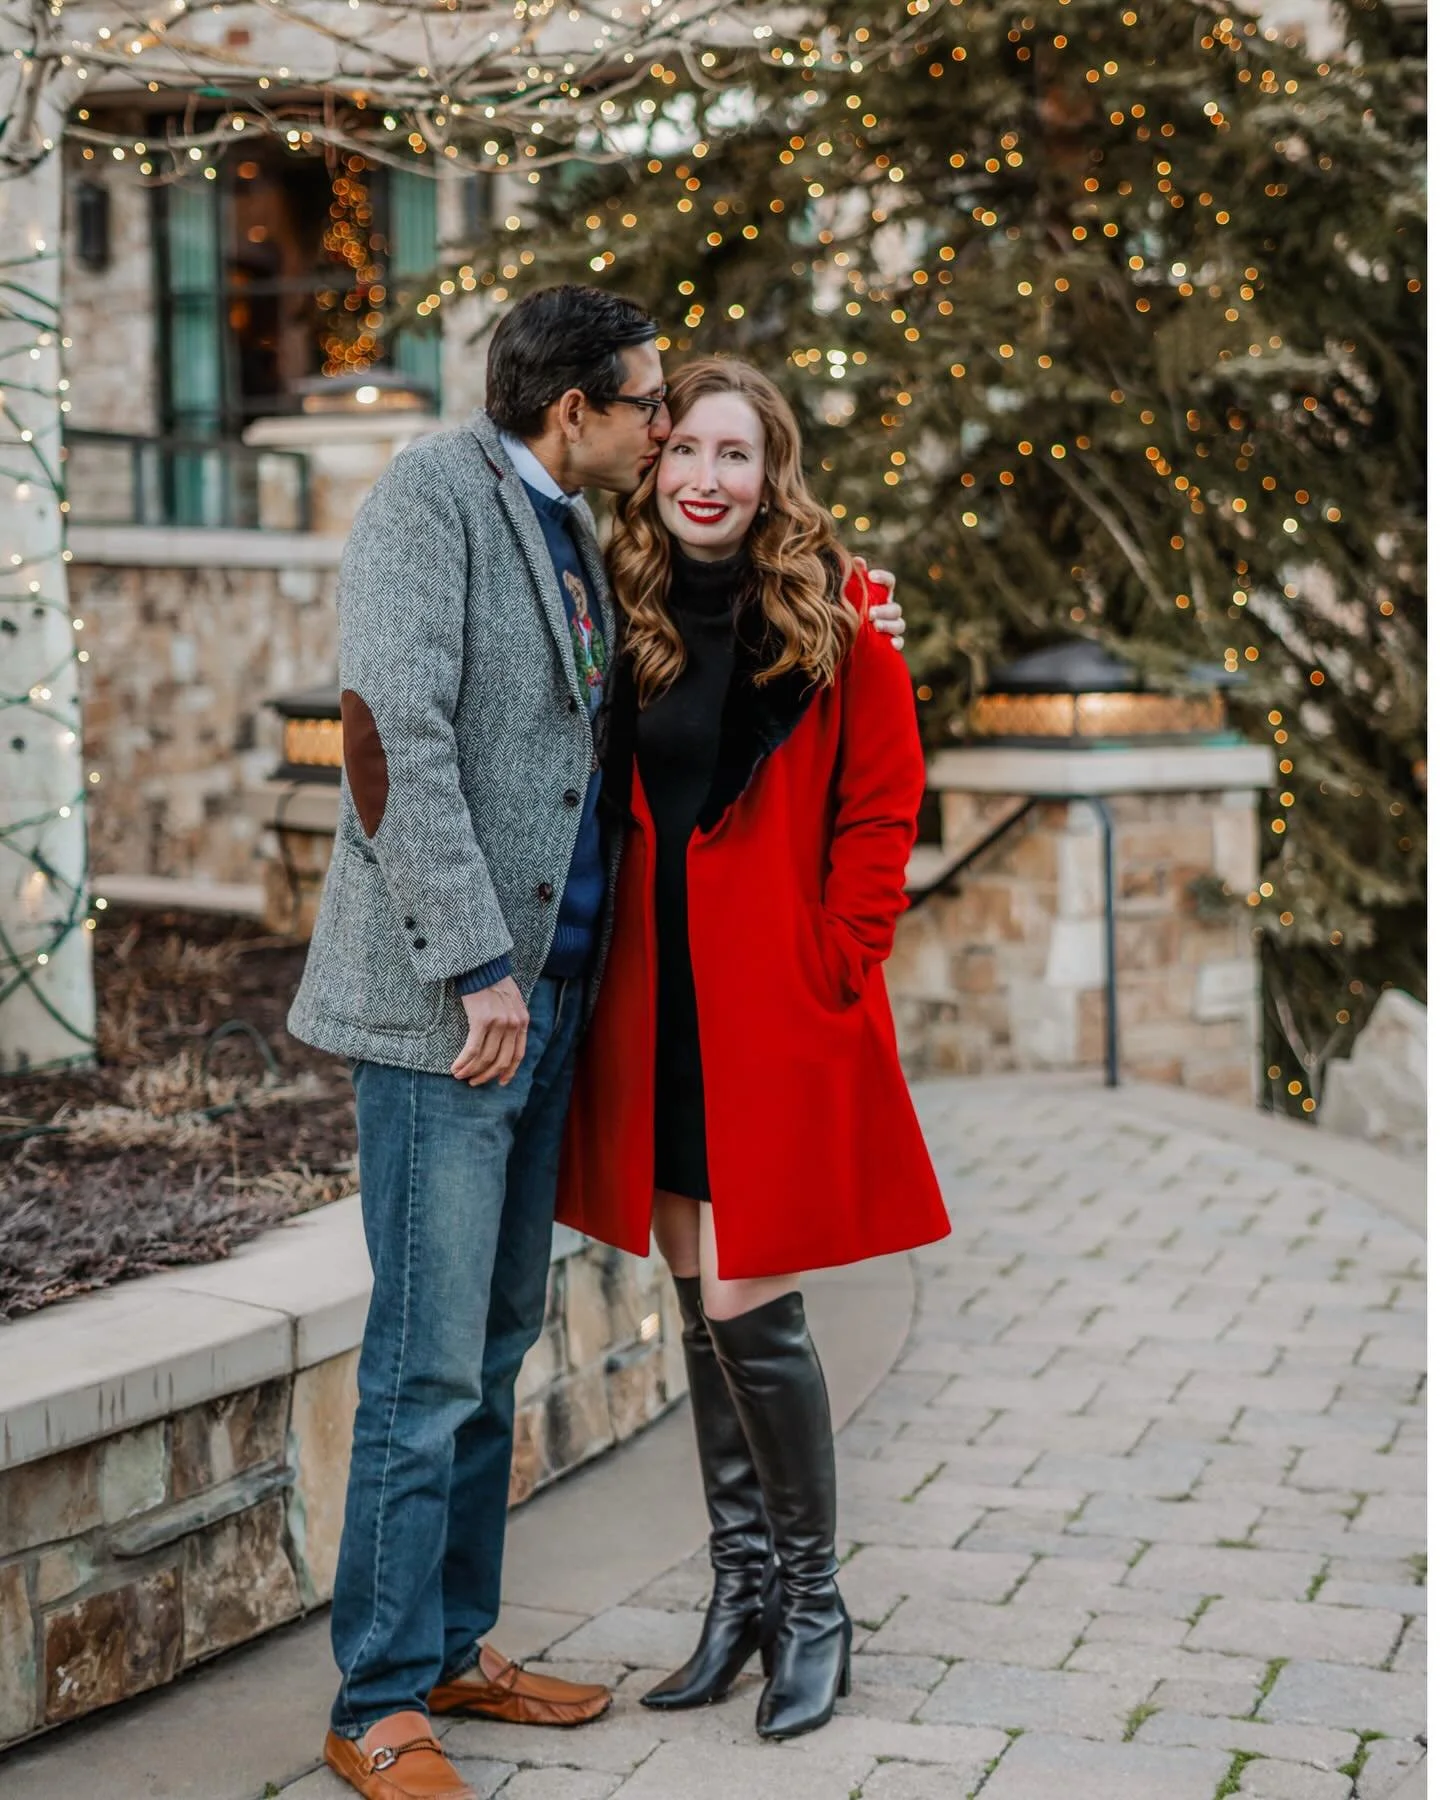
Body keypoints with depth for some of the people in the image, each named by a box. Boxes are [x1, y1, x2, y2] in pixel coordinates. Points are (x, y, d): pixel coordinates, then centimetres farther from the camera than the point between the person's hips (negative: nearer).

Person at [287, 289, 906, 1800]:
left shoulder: (575, 533, 17)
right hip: (444, 1004, -9)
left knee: (497, 1344, 15)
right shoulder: (434, 494, -8)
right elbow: (391, 733, -18)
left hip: (544, 992, 9)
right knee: (429, 1365, -5)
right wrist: (474, 967, -22)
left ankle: (453, 1649, 27)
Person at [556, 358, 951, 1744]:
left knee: (748, 1307, -6)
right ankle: (741, 1588, 26)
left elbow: (880, 810, -4)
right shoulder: (632, 615, 7)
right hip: (661, 1008, 5)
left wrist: (828, 968, -10)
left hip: (777, 1012, -5)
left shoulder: (833, 614, -6)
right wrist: (616, 976, 5)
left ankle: (810, 1602, 14)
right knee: (702, 1307, 12)